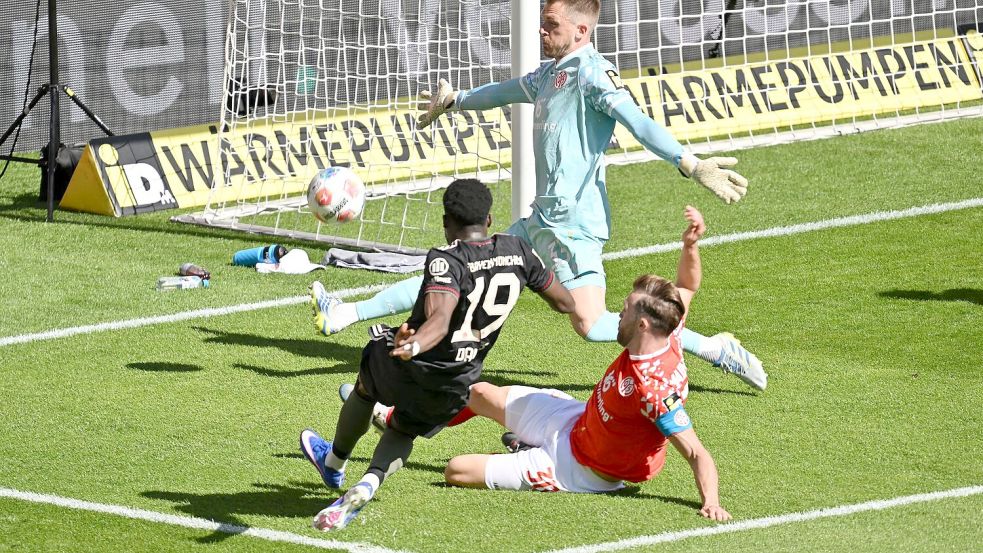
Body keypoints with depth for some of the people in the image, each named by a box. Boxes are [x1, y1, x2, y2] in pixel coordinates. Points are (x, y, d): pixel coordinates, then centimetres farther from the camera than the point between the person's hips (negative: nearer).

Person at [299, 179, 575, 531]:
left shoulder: (446, 261, -23)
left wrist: (412, 346, -58)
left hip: (409, 369, -4)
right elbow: (565, 303, 8)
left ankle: (335, 463, 53)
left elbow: (439, 322, -41)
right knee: (403, 432, 28)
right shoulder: (517, 252, -6)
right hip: (457, 388, 4)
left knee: (366, 385, 31)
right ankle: (368, 485, -3)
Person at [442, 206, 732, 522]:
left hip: (576, 470, -8)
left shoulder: (655, 388, -39)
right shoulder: (668, 339, -15)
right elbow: (686, 287, 4)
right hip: (577, 421, 8)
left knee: (456, 472, -6)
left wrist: (711, 503, -49)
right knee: (481, 394, 21)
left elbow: (697, 454, -38)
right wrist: (690, 246, -12)